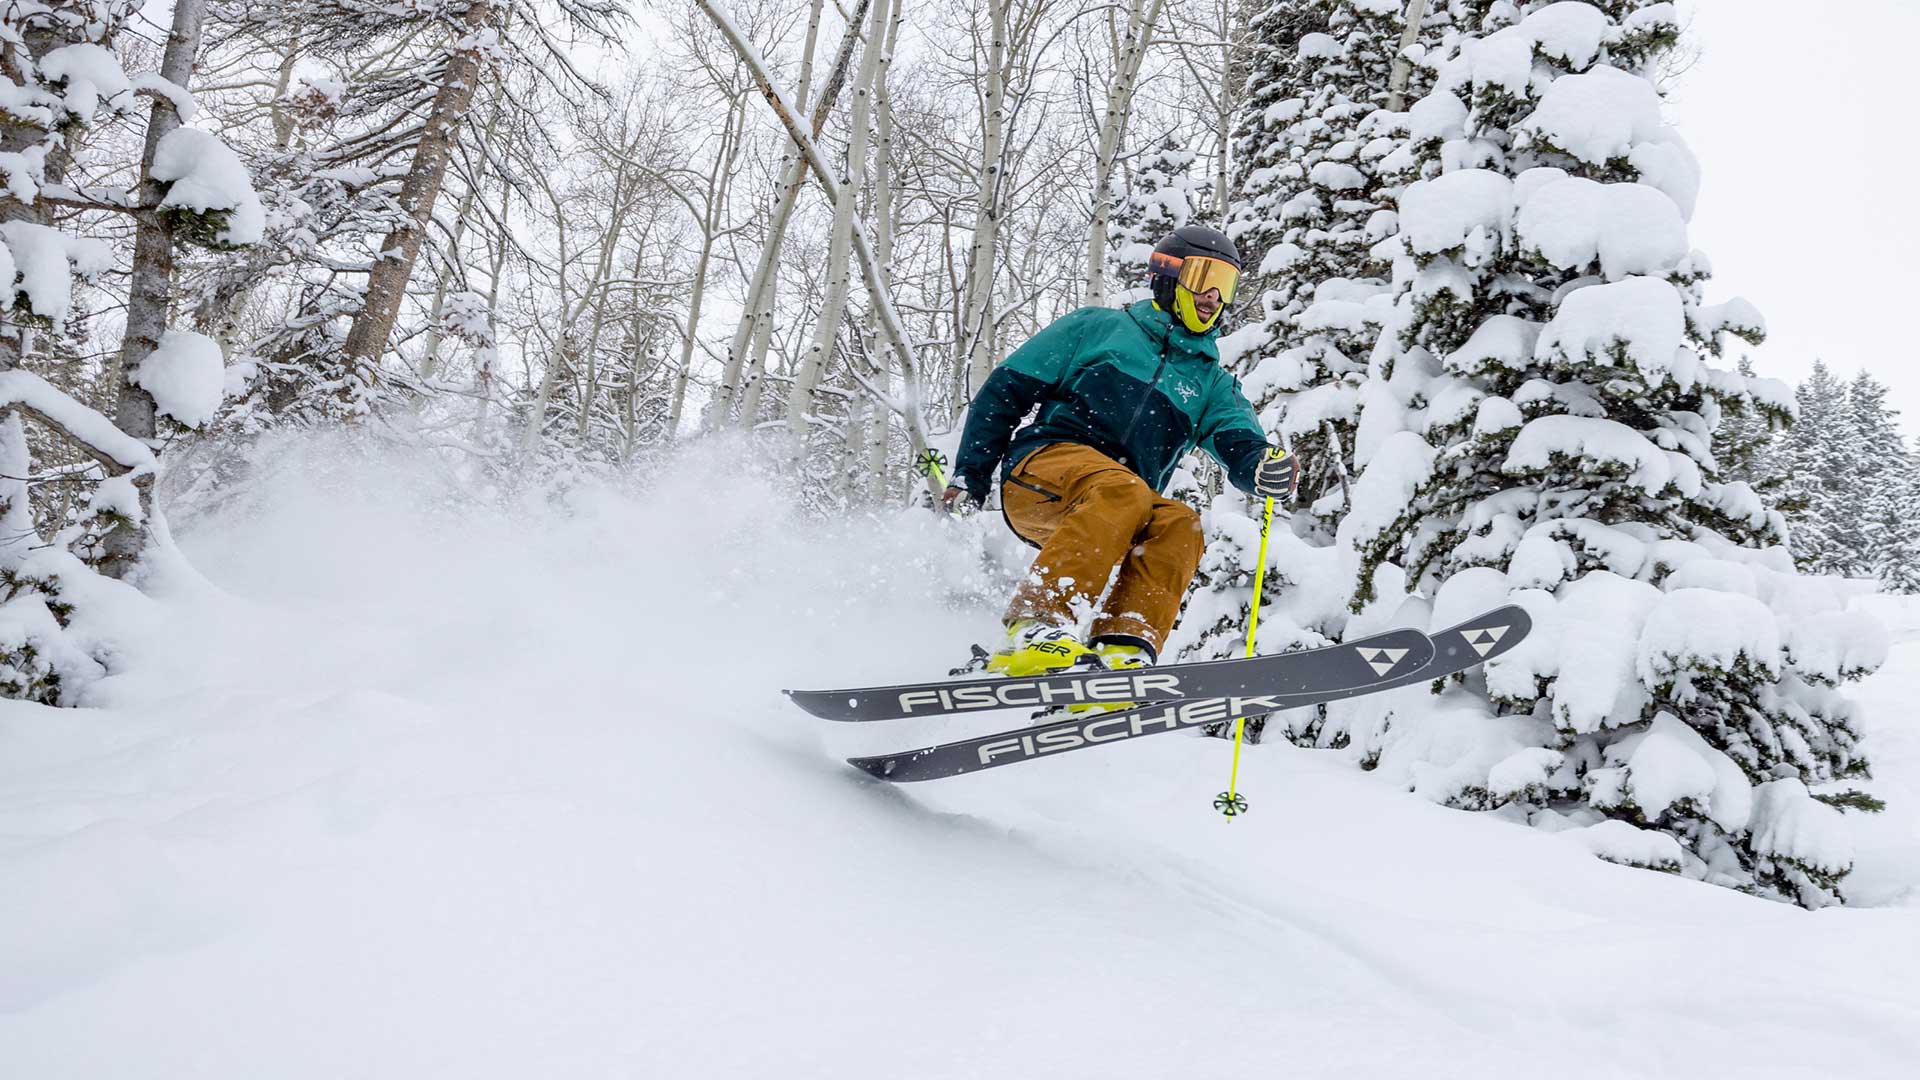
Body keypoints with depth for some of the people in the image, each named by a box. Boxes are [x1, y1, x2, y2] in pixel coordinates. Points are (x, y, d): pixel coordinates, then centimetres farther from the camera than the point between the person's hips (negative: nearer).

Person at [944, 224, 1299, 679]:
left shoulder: (1212, 381, 25)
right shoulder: (1099, 327, 14)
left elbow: (1240, 442, 5)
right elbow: (1006, 390, 11)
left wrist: (1265, 466, -21)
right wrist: (970, 476, 5)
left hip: (1121, 502, 4)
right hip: (1041, 468, -4)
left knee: (1180, 526, -27)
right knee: (1121, 489, -35)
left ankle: (1122, 654, -41)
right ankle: (1034, 631, -45)